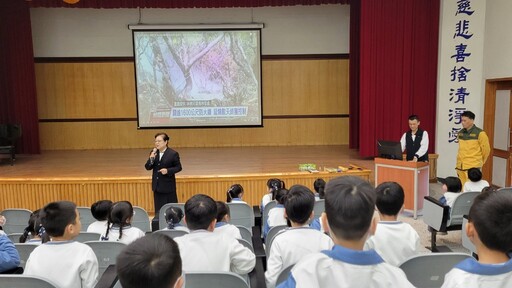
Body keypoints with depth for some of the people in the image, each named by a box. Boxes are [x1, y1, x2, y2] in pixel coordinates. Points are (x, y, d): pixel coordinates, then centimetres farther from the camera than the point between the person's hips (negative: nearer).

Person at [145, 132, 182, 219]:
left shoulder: (173, 154, -10)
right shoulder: (153, 153, 4)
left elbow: (178, 167, -6)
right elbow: (147, 167, 2)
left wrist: (168, 170, -21)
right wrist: (151, 158, -16)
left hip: (168, 186, -4)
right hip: (157, 186, 5)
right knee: (158, 209, 12)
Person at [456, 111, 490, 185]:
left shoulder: (479, 133, -8)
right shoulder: (460, 133, 9)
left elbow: (486, 149, 0)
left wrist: (480, 161, 10)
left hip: (473, 167, -6)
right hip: (460, 166, 6)